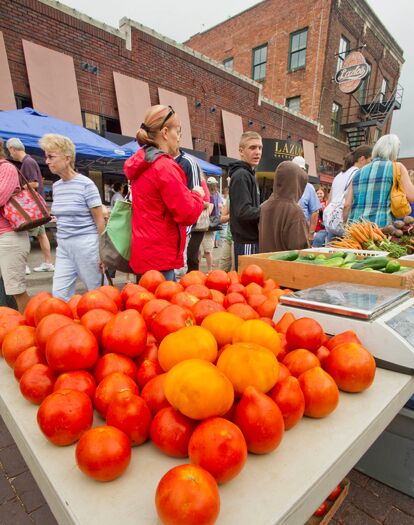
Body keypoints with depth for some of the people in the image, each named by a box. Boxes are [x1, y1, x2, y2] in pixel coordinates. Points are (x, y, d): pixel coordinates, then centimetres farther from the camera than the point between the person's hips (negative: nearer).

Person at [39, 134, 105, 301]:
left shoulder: (86, 184, -9)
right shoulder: (56, 186, 11)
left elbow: (99, 220, -10)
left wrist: (102, 251, -11)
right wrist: (61, 241, 18)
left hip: (86, 244, -6)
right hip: (63, 246, 7)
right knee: (59, 295, 6)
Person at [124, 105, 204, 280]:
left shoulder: (142, 165, 13)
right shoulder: (164, 166, -15)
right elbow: (188, 214, -17)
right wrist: (197, 195, 2)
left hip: (147, 252, 10)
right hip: (159, 256, -10)